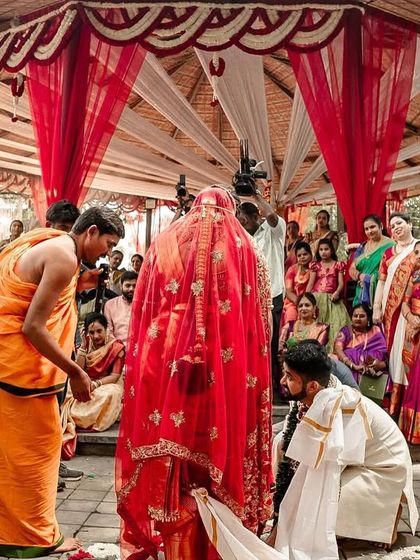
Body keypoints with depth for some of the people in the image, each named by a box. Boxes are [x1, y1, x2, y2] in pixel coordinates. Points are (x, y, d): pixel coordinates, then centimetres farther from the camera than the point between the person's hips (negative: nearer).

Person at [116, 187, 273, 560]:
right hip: (226, 374, -1)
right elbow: (261, 323, 3)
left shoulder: (164, 244, 8)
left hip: (166, 366, 1)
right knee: (221, 447, 9)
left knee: (170, 458, 10)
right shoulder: (246, 250, 5)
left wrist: (149, 361, 16)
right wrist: (251, 370, 12)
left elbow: (143, 312, 9)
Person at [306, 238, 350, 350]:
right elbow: (310, 283, 7)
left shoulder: (338, 265, 10)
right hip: (316, 298, 1)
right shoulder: (315, 265, 13)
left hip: (331, 298, -1)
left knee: (335, 323, -13)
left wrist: (337, 292, -19)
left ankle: (333, 349, -14)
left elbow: (341, 282, 1)